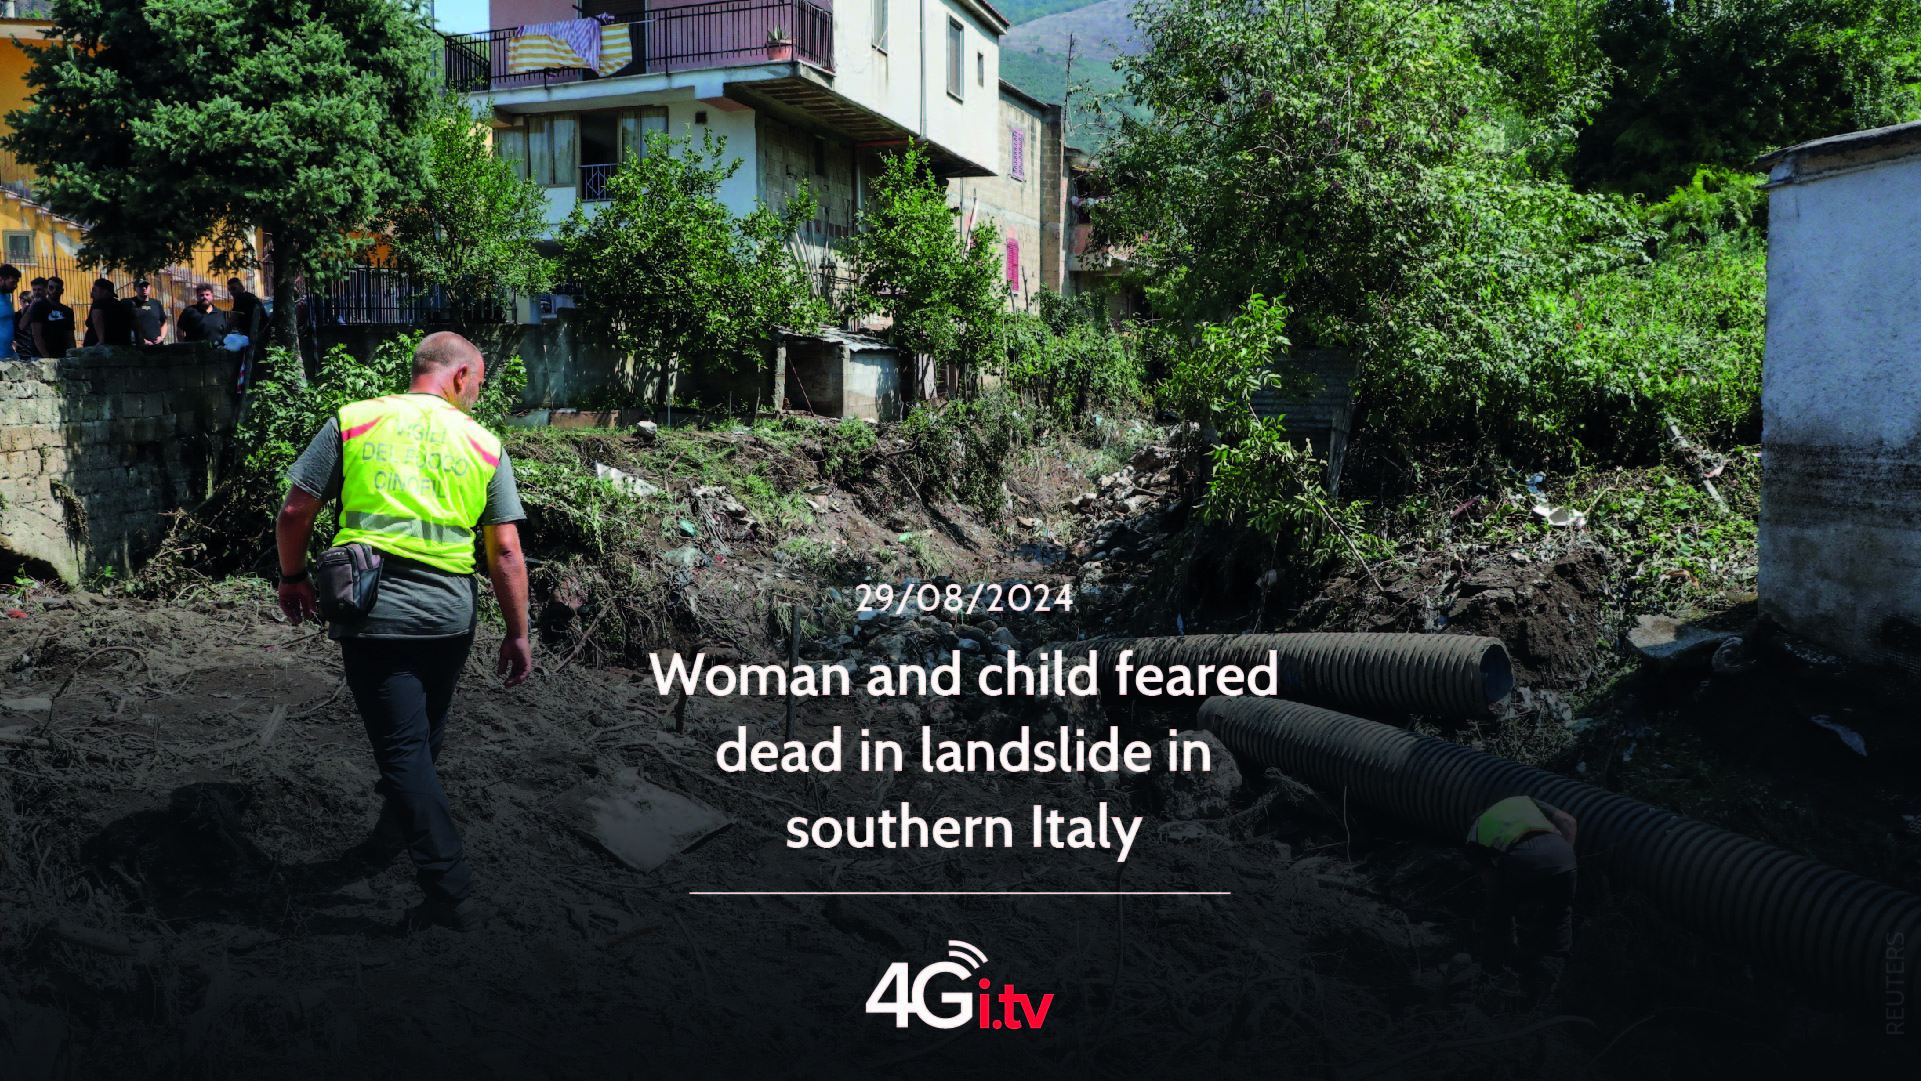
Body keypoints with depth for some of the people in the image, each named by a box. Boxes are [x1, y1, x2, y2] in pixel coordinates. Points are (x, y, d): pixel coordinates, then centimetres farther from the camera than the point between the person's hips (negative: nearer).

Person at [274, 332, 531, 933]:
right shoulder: (484, 445, 4)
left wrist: (293, 578, 17)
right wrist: (517, 634, 7)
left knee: (402, 750, 0)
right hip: (450, 616, 3)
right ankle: (388, 844, 42)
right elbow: (506, 553, 0)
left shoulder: (352, 423, 1)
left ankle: (451, 893, -3)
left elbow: (295, 513, 0)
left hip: (373, 612, -2)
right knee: (422, 741, 22)